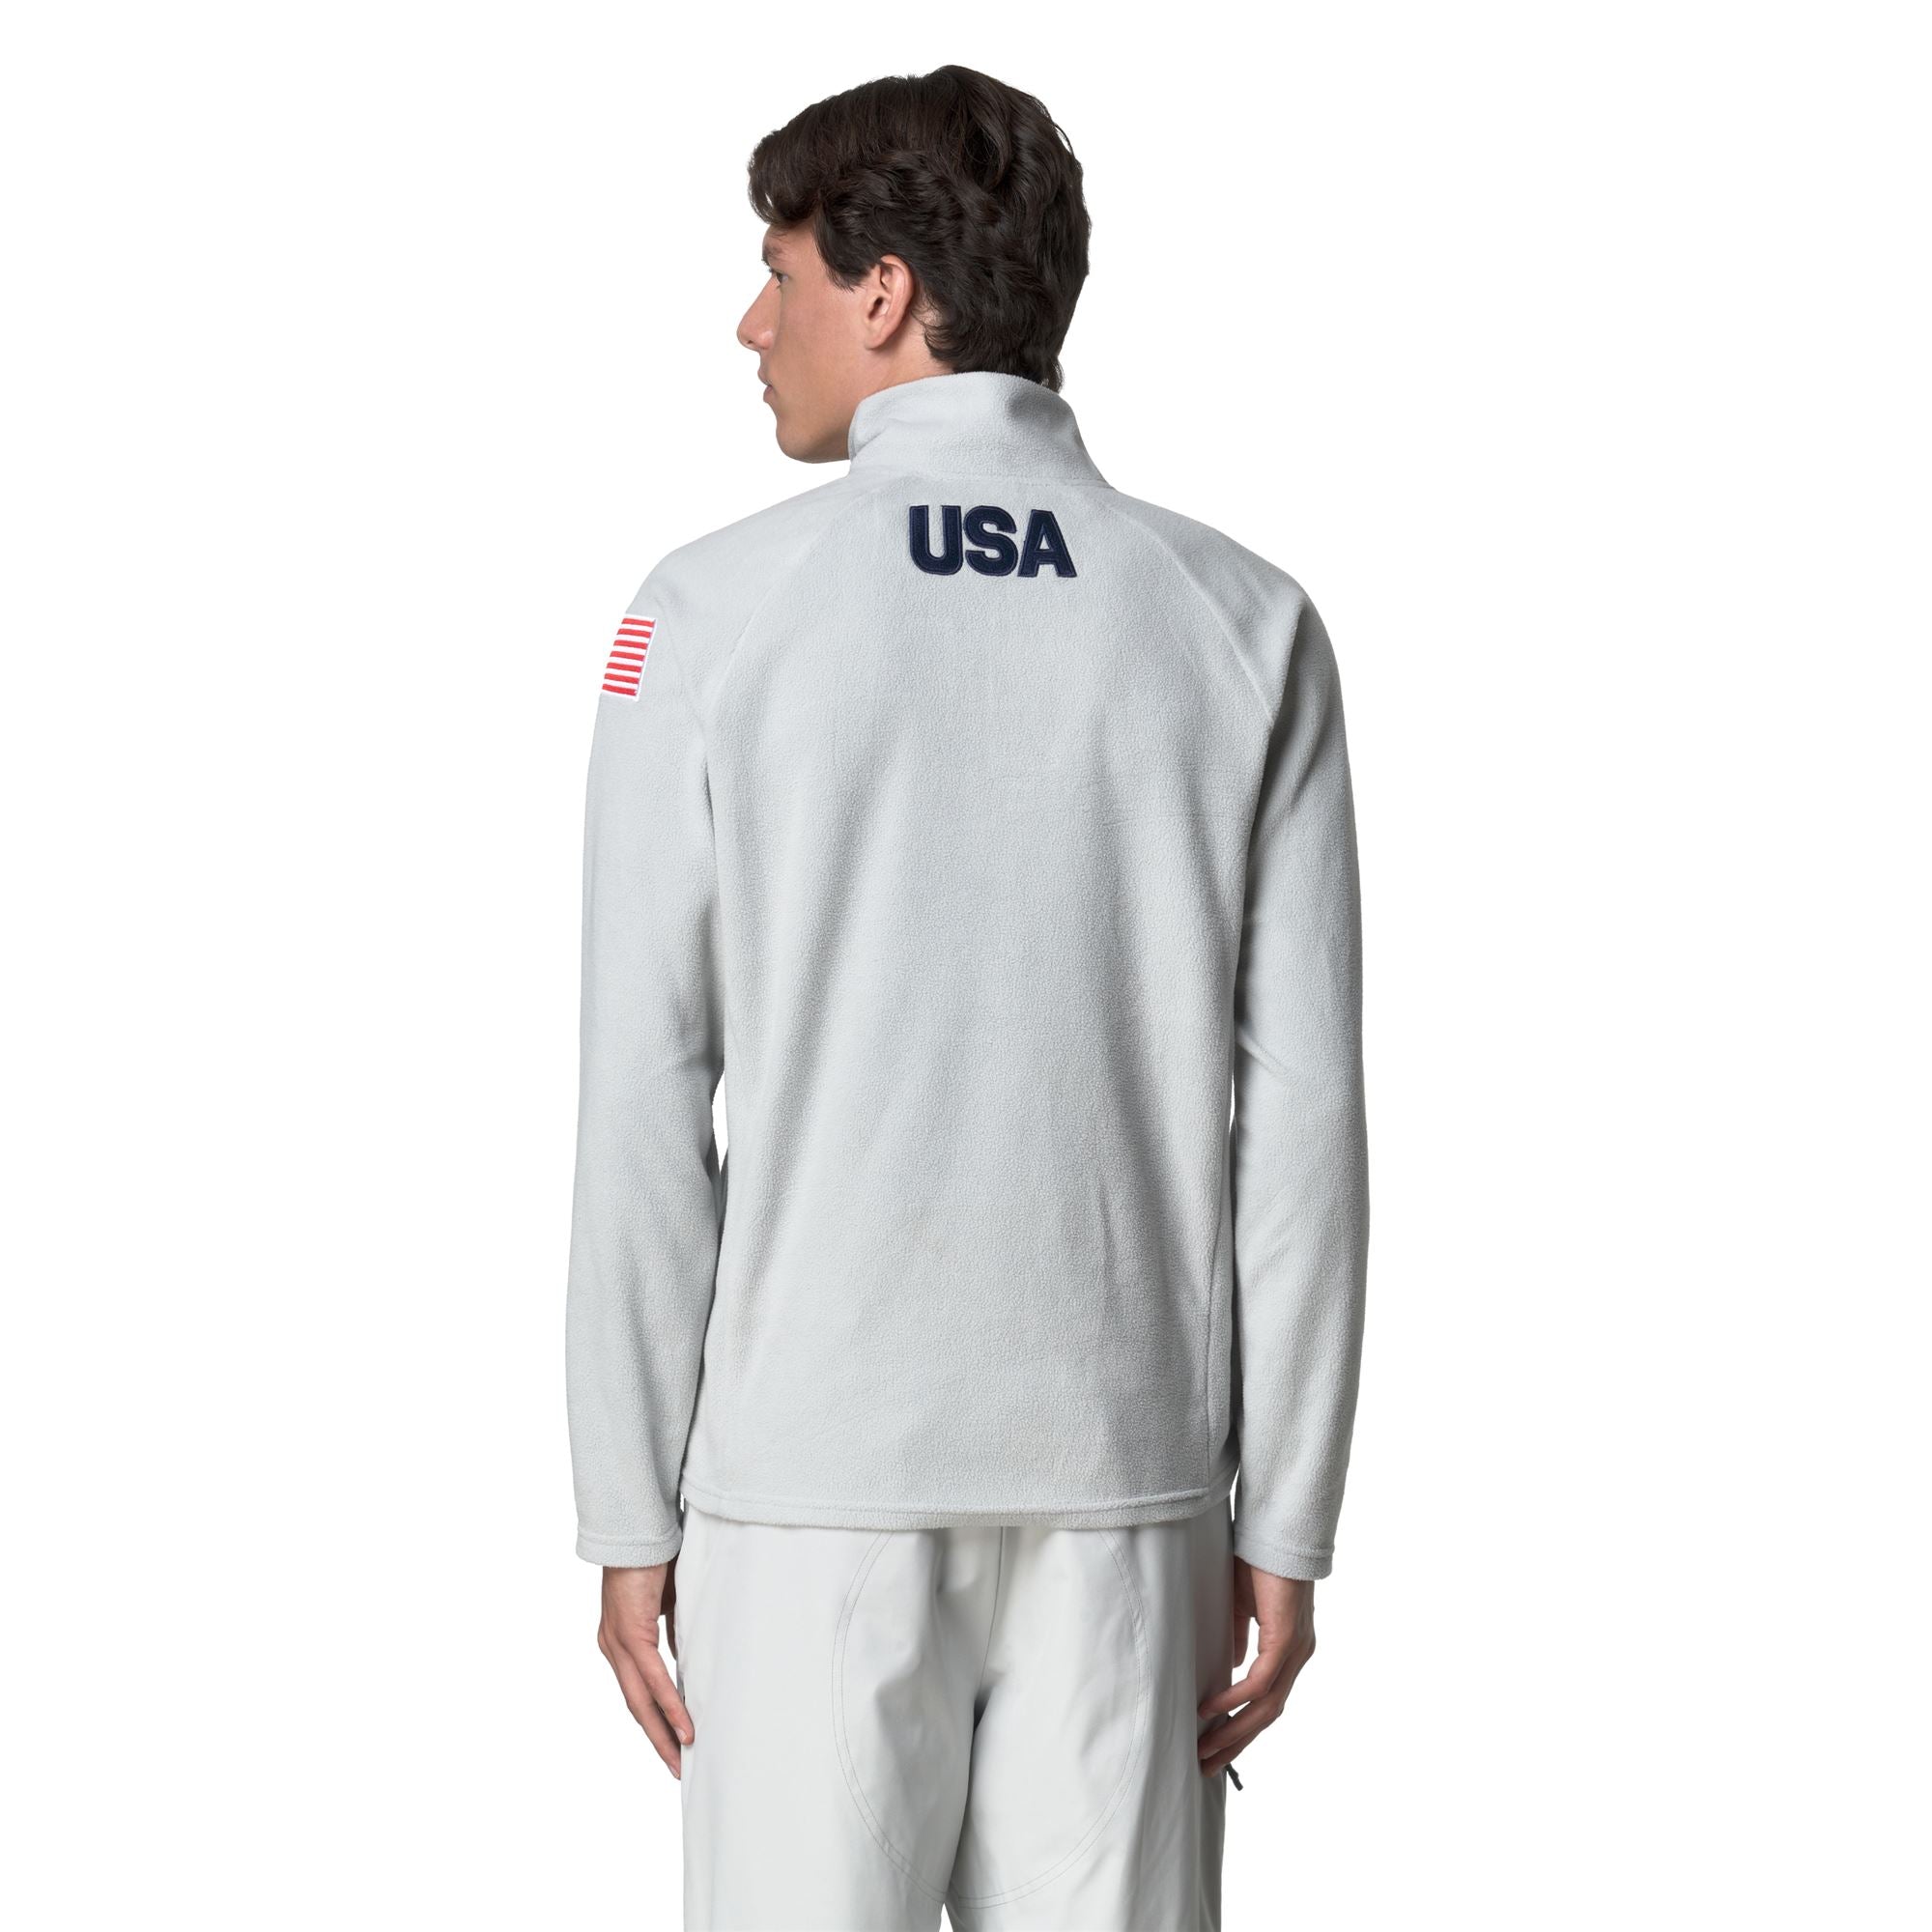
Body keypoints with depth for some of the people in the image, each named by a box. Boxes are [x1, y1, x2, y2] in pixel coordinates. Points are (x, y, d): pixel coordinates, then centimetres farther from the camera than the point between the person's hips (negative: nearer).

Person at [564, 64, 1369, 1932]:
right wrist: (1285, 1524, 5)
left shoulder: (716, 610, -3)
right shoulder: (1243, 625, 2)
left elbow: (644, 1097, -5)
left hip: (812, 1474, -2)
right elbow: (1304, 1113, 0)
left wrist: (629, 1512, 2)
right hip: (1129, 1480, 2)